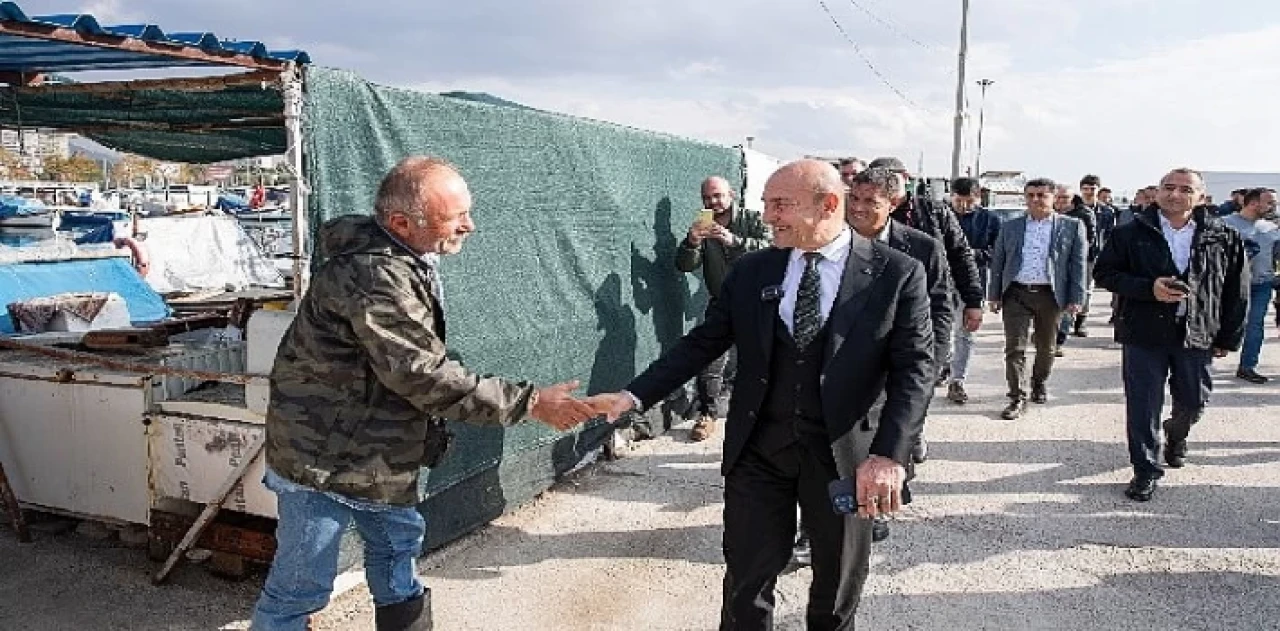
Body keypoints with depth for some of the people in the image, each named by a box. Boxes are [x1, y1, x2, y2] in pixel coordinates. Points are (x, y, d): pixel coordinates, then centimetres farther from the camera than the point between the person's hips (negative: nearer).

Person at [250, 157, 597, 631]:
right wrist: (529, 402, -28)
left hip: (381, 451, 10)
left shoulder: (405, 260, 3)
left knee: (399, 545, 21)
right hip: (323, 459, -10)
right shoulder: (374, 277, -30)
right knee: (302, 587, 1)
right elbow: (424, 376, -31)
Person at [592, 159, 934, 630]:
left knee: (839, 583, 18)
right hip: (758, 448, 2)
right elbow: (702, 343, 3)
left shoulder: (897, 274, -7)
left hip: (844, 452, -1)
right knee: (747, 578, 11)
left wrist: (889, 454, -23)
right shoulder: (751, 271, 1)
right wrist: (634, 396, -6)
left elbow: (914, 367, -11)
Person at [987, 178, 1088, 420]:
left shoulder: (1072, 226, 3)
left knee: (1045, 347, 15)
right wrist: (994, 295, 4)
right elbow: (998, 263, 9)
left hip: (1050, 295, 0)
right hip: (1016, 294, 0)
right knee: (1015, 348, -5)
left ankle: (1040, 383, 38)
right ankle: (1018, 399, -1)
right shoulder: (1010, 227, 8)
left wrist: (1076, 298, -5)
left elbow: (1078, 264, 1)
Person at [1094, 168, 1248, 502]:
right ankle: (1146, 470, 16)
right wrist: (1148, 288, -16)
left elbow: (1236, 293, 5)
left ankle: (1176, 434, 48)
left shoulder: (1224, 239, 1)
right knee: (1143, 406, 2)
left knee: (1194, 401, 13)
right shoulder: (1131, 234, -2)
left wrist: (1229, 338, 4)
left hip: (1198, 333, 2)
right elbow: (1104, 273, -2)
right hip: (1144, 333, -1)